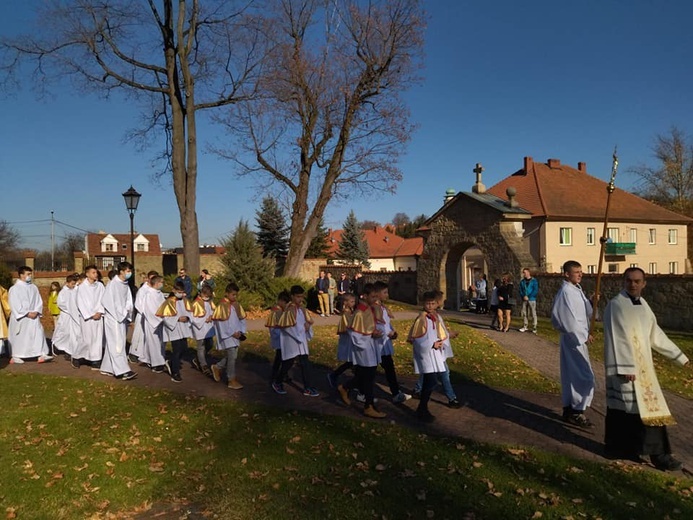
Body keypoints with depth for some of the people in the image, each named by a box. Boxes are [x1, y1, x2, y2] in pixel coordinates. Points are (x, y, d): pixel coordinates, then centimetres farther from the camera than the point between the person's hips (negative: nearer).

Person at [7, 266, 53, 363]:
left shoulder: (33, 288, 8)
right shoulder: (14, 289, -5)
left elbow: (39, 301, 8)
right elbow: (14, 304, -10)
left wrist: (36, 312, -9)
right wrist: (27, 313, -15)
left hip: (33, 316, 4)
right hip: (20, 318, -4)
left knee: (39, 334, -7)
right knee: (18, 337, 5)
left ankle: (41, 355, -9)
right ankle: (15, 356, 19)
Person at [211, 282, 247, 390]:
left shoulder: (237, 305, 7)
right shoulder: (222, 305, -13)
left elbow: (242, 319, 13)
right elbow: (220, 322, -15)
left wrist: (240, 331, -3)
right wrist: (231, 333, -16)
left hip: (236, 335, 7)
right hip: (227, 336, -7)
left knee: (232, 356, 13)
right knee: (232, 356, -6)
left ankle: (217, 367, 35)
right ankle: (231, 380, 6)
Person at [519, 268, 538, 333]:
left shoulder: (534, 280, -2)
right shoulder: (522, 281, 11)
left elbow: (536, 290, -7)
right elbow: (520, 290, 10)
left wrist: (528, 297, -13)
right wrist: (523, 296, -8)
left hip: (532, 299, -4)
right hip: (524, 300, 5)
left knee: (533, 314, -4)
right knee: (524, 313, 7)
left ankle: (534, 327, 0)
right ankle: (525, 326, 15)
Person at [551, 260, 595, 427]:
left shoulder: (577, 290, 11)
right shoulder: (566, 292, -18)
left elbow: (586, 312, 14)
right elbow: (569, 319, -21)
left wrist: (591, 301, -4)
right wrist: (584, 335, -14)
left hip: (578, 338, 9)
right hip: (574, 339, -9)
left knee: (571, 375, 14)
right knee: (585, 376, -5)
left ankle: (569, 409, 23)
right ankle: (576, 412, 4)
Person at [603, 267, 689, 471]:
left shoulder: (643, 306, 11)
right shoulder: (616, 305, -14)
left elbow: (655, 335, 19)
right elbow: (616, 338, -18)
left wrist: (679, 356, 21)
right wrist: (625, 368, -22)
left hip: (643, 365, 8)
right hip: (624, 365, -8)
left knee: (648, 406, 10)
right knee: (627, 407, -2)